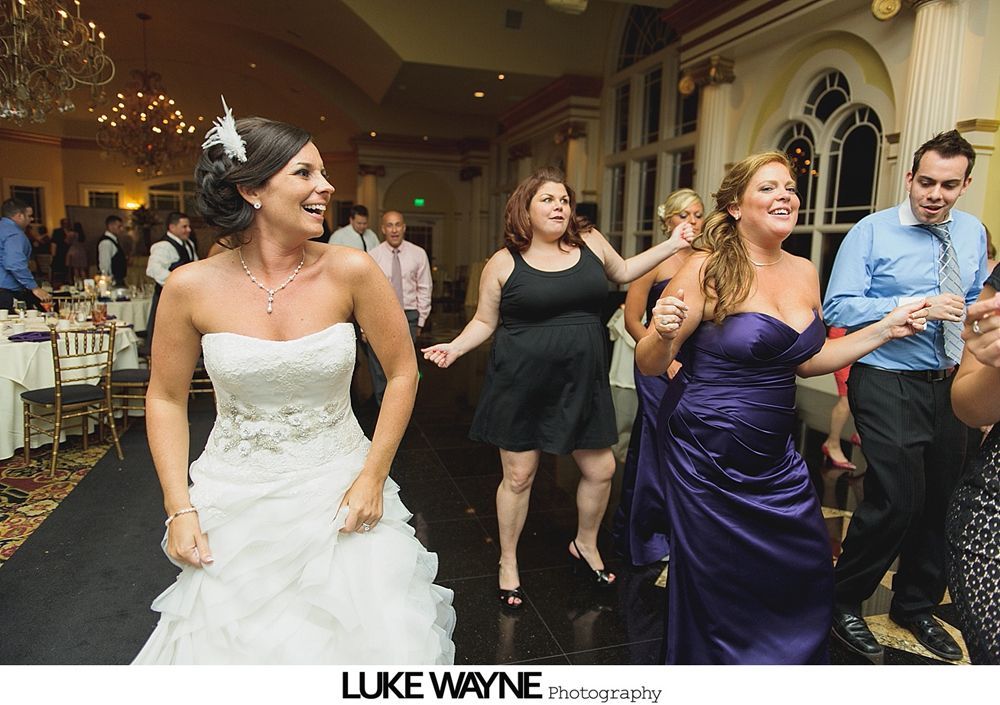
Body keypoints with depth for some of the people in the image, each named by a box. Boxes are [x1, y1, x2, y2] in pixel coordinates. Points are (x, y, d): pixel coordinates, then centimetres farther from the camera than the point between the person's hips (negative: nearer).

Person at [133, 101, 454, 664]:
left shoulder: (350, 271, -13)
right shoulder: (191, 286, -10)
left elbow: (403, 373, -4)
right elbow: (166, 399, 2)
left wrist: (373, 476, -6)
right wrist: (180, 509, -2)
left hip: (339, 491, 0)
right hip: (236, 500, 1)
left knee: (373, 636, 9)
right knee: (230, 643, 15)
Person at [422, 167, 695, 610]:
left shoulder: (590, 242, 4)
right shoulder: (503, 264, -5)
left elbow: (623, 272, 22)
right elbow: (485, 321, 3)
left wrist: (672, 246, 17)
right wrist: (456, 348, -14)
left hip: (581, 382, 4)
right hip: (521, 385, -3)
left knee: (600, 469, 10)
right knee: (519, 475, 6)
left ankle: (585, 545, 40)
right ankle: (508, 563, 29)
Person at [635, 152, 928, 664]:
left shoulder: (804, 272, 4)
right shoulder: (707, 268, -15)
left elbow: (808, 360, 15)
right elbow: (649, 365, -14)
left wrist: (886, 329, 10)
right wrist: (664, 334, -34)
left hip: (774, 455, 6)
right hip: (708, 454, -6)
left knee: (808, 571, 17)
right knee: (717, 584, 9)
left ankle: (795, 660, 46)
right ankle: (710, 662, 39)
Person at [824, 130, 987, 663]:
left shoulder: (973, 234, 11)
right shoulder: (872, 232, -7)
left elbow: (973, 303, 23)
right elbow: (839, 307, -16)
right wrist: (914, 306, -23)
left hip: (949, 386, 7)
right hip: (888, 384, -6)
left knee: (941, 499, 13)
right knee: (898, 498, -13)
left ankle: (916, 605, 36)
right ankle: (844, 602, 11)